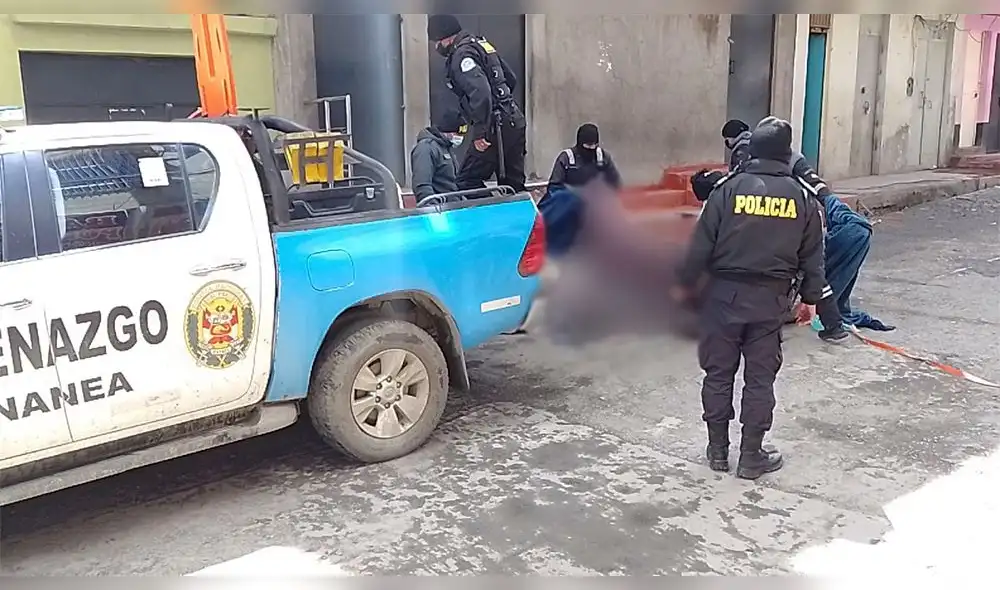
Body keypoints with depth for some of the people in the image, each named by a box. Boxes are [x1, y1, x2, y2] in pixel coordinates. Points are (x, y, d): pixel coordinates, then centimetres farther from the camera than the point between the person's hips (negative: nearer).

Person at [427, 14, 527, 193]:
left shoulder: (461, 55, -11)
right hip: (515, 122, 9)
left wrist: (479, 132, -25)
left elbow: (480, 92, -26)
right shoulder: (481, 45, 18)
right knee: (513, 185, 12)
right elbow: (511, 79, 25)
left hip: (496, 128, -9)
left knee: (467, 182, -5)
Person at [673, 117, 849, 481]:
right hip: (770, 298, 1)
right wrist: (812, 296, 19)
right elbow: (811, 257, 7)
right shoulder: (802, 198, 2)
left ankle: (718, 450, 18)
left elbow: (702, 243, -5)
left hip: (724, 292, -1)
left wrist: (685, 283, 6)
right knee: (760, 377, 9)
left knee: (718, 372, 10)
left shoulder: (730, 188, -5)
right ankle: (752, 457, 14)